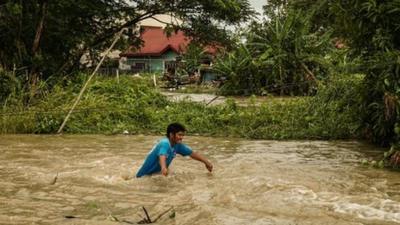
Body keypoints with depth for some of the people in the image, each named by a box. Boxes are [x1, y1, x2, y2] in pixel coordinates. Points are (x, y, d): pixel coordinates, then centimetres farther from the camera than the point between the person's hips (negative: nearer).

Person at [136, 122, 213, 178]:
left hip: (157, 174, 8)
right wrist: (163, 168, -66)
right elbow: (162, 156, -47)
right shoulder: (164, 143, -27)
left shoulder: (178, 145, -4)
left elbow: (192, 153, 5)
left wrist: (206, 162, -1)